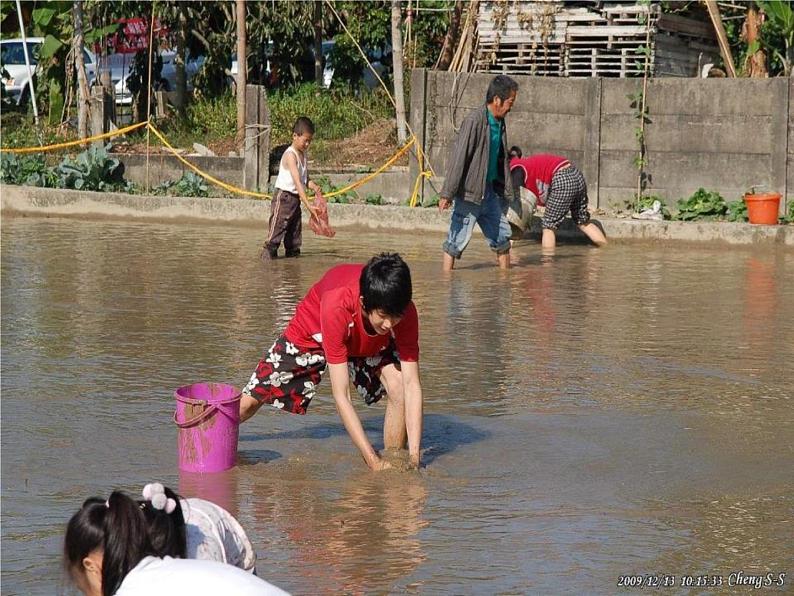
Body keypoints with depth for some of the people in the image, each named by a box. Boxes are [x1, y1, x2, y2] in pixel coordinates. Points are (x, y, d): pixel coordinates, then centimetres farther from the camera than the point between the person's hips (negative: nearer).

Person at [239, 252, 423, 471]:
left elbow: (411, 384, -33)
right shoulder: (336, 307, -45)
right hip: (314, 332, -2)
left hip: (373, 344, 2)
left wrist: (414, 456, -42)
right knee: (250, 401, -1)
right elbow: (341, 396, -42)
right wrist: (373, 460, -46)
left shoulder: (404, 311, -36)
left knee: (399, 387, -26)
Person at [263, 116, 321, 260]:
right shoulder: (290, 155, -19)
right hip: (283, 196, -9)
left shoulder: (303, 155, 9)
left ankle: (293, 252, 19)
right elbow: (297, 181, -27)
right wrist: (307, 203, -33)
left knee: (295, 229, 12)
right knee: (278, 226, -10)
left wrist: (313, 186, -12)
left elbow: (305, 179, 13)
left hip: (295, 198, 9)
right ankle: (268, 252, -8)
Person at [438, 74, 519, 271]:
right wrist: (447, 194, -21)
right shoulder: (474, 122, -18)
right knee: (458, 239, -4)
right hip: (470, 191, -8)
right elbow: (458, 158, -20)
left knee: (501, 235, 14)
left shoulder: (500, 123, 9)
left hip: (490, 190, 8)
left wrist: (504, 187, 19)